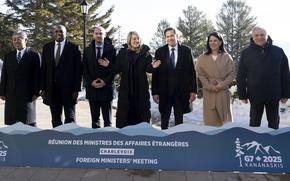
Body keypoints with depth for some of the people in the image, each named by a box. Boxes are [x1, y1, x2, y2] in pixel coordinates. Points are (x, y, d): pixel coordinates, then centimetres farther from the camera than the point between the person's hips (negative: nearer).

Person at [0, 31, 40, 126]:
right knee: (12, 124, 5)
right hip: (11, 95, 4)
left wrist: (36, 92, -9)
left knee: (29, 122, 0)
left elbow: (37, 75, -3)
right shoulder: (8, 56, 15)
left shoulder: (34, 55, 2)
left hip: (27, 94, -4)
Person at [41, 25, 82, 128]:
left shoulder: (74, 48, 0)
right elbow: (43, 69, 10)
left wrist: (76, 89, -8)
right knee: (55, 119, 9)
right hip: (52, 89, 3)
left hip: (68, 88, -3)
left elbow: (78, 70, -3)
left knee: (70, 117, 4)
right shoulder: (47, 48, 10)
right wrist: (43, 88, 4)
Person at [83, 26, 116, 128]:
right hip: (92, 88, 2)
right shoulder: (87, 50, 8)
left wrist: (109, 65, -18)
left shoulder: (111, 49, 1)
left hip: (106, 88, -2)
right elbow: (84, 70, 7)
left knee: (107, 120, 2)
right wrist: (91, 82, -6)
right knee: (94, 119, 8)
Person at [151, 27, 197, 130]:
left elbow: (191, 71, 1)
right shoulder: (159, 52, 1)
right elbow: (155, 73, 1)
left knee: (179, 119, 10)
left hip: (181, 91, 0)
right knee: (164, 119, 10)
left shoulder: (186, 51, 1)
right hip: (164, 91, 0)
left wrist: (193, 90, -3)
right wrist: (155, 92, -3)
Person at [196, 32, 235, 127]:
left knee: (224, 117, 4)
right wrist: (210, 86, -12)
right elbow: (200, 75, 0)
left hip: (223, 92, 0)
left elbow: (232, 73, 1)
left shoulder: (227, 57, 5)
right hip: (209, 92, 0)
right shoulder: (202, 58, 5)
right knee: (210, 119, 0)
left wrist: (222, 84, -12)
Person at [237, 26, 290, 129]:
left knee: (274, 123, 14)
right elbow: (241, 76, -2)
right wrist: (242, 95, -5)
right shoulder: (246, 53, -3)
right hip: (255, 95, -1)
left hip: (274, 95, 1)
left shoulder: (278, 51, -1)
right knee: (254, 122, 12)